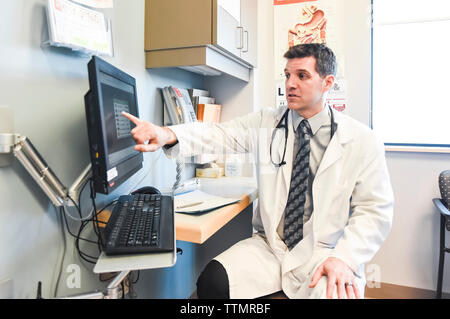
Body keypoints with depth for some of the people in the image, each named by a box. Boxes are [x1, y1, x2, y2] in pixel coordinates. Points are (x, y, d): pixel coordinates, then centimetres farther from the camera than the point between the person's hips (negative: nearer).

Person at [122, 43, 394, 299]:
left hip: (323, 256, -2)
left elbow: (374, 211, -3)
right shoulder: (266, 123, 4)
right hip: (270, 246, 2)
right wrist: (167, 135, -27)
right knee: (212, 282, -19)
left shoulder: (362, 140, -2)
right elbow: (218, 137, -9)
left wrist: (344, 258, -18)